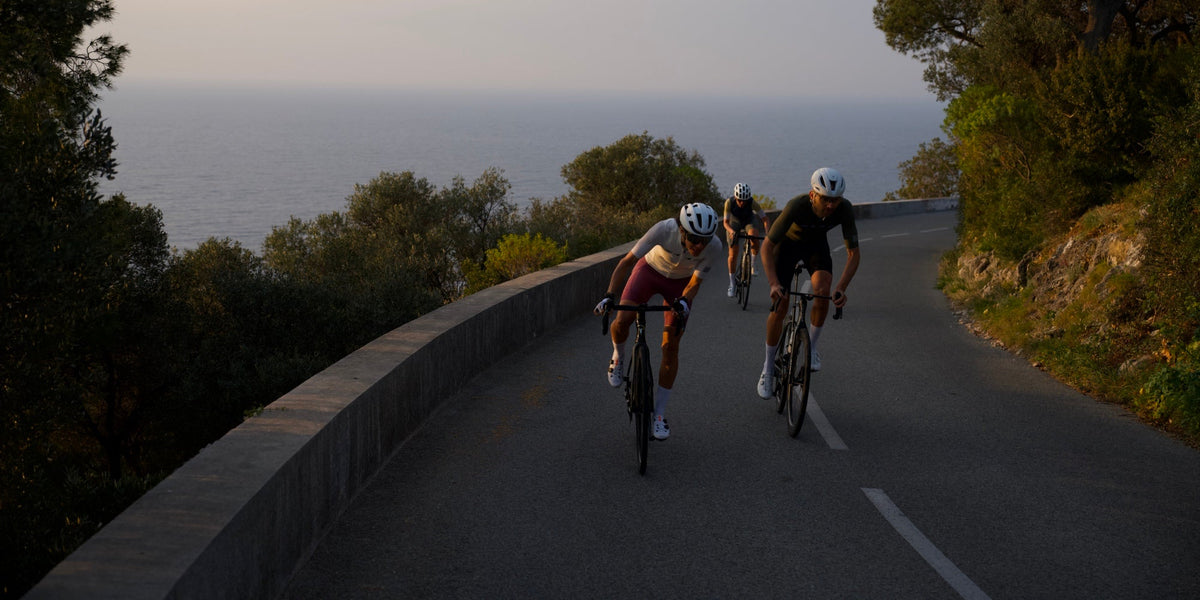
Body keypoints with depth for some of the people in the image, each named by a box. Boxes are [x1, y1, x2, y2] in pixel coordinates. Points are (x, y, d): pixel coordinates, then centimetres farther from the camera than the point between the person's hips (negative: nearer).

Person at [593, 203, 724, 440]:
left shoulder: (714, 247, -32)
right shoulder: (664, 229, -38)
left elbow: (696, 282, -18)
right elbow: (627, 261, -31)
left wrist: (684, 301, -39)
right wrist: (610, 295, -40)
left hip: (681, 282, 1)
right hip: (650, 269, -1)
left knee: (671, 347, -6)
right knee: (622, 320, -24)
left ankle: (659, 413, 7)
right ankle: (618, 356, 12)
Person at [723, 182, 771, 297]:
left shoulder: (752, 202, -32)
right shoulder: (729, 202, -31)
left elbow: (764, 218, -27)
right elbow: (726, 222, -26)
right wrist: (731, 231, -47)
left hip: (748, 222, 0)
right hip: (734, 223, 0)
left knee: (754, 237, -34)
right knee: (733, 254, -7)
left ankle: (753, 263, -8)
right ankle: (732, 284, 6)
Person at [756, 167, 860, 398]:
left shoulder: (844, 209, -32)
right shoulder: (796, 206, -39)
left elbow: (853, 254, -23)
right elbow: (767, 247, -33)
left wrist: (841, 288, -36)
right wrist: (774, 284, -44)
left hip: (816, 243, 2)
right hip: (788, 242, -2)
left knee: (823, 292, -25)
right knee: (779, 307, -9)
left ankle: (811, 347, -2)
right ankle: (768, 368, 7)